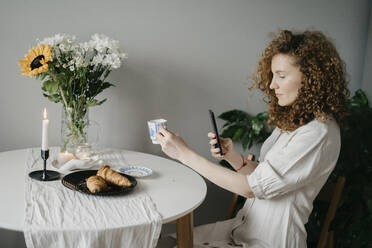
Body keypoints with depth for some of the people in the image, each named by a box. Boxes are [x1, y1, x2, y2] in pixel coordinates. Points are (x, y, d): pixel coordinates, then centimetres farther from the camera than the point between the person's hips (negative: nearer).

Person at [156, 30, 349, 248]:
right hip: (245, 227, 8)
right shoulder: (292, 120, 7)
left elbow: (252, 187, -23)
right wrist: (232, 156, -10)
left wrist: (185, 154, -21)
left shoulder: (318, 134, -22)